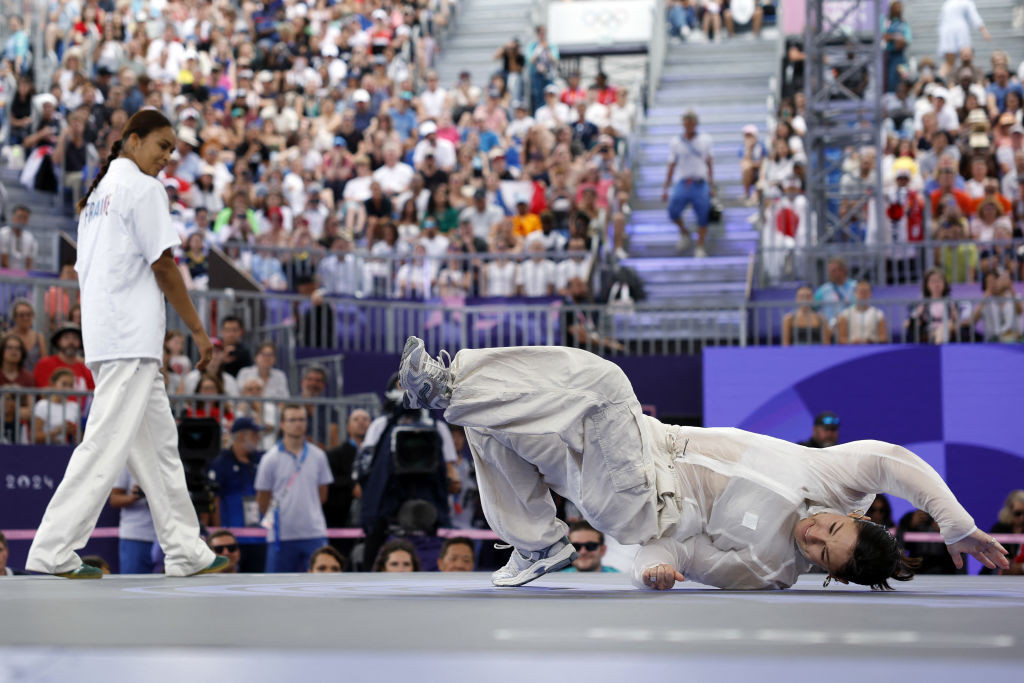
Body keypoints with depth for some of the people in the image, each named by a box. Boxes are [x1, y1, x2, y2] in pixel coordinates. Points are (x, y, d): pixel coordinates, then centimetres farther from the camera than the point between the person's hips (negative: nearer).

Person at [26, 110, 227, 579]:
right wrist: (198, 329, -6)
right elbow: (163, 265, -10)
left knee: (158, 443, 11)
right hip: (131, 337, -10)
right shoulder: (142, 188, -5)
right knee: (107, 443, -11)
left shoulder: (97, 193, 21)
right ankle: (52, 552, -12)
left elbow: (82, 270, 20)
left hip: (103, 338, 10)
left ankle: (186, 553, 13)